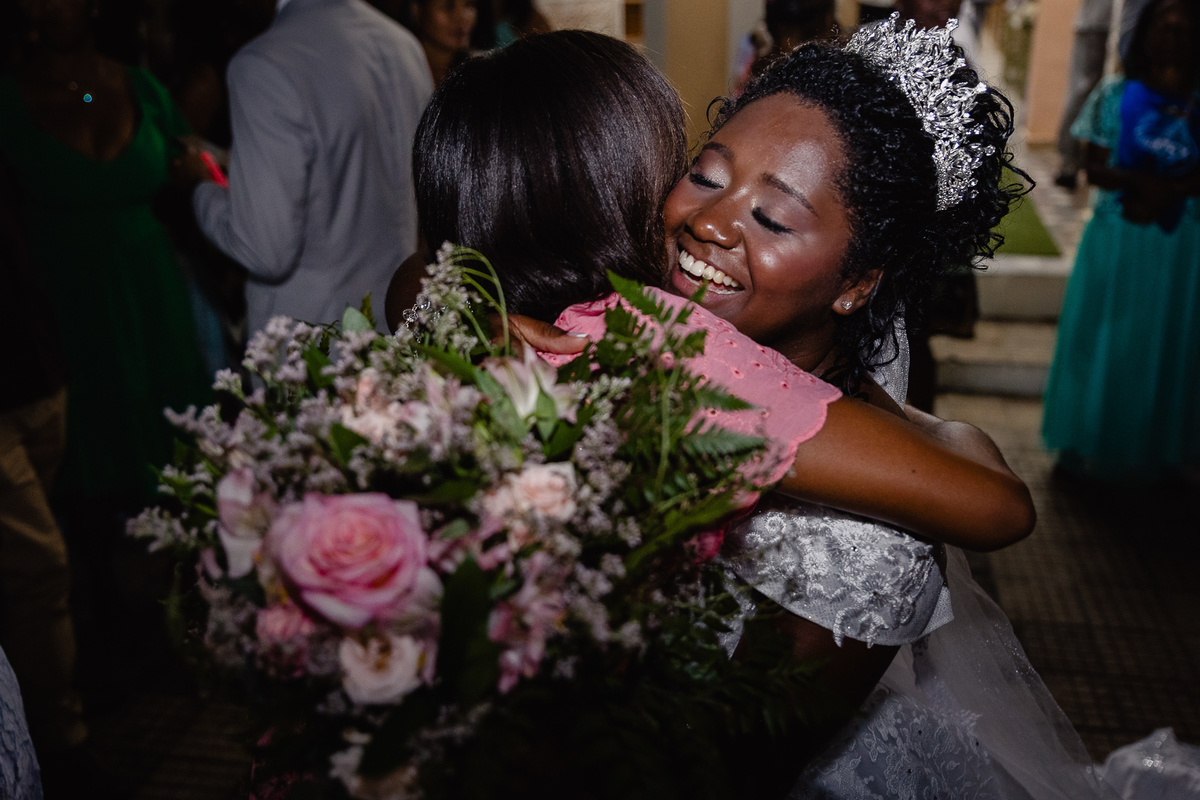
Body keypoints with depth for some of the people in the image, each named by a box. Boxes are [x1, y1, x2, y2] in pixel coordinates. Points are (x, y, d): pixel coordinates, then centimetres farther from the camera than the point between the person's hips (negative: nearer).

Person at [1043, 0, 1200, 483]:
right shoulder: (1114, 95, 3)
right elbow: (1094, 167, -4)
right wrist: (1144, 182, -17)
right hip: (1116, 238, -1)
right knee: (1104, 338, 2)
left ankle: (1157, 452, 18)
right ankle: (1090, 448, 13)